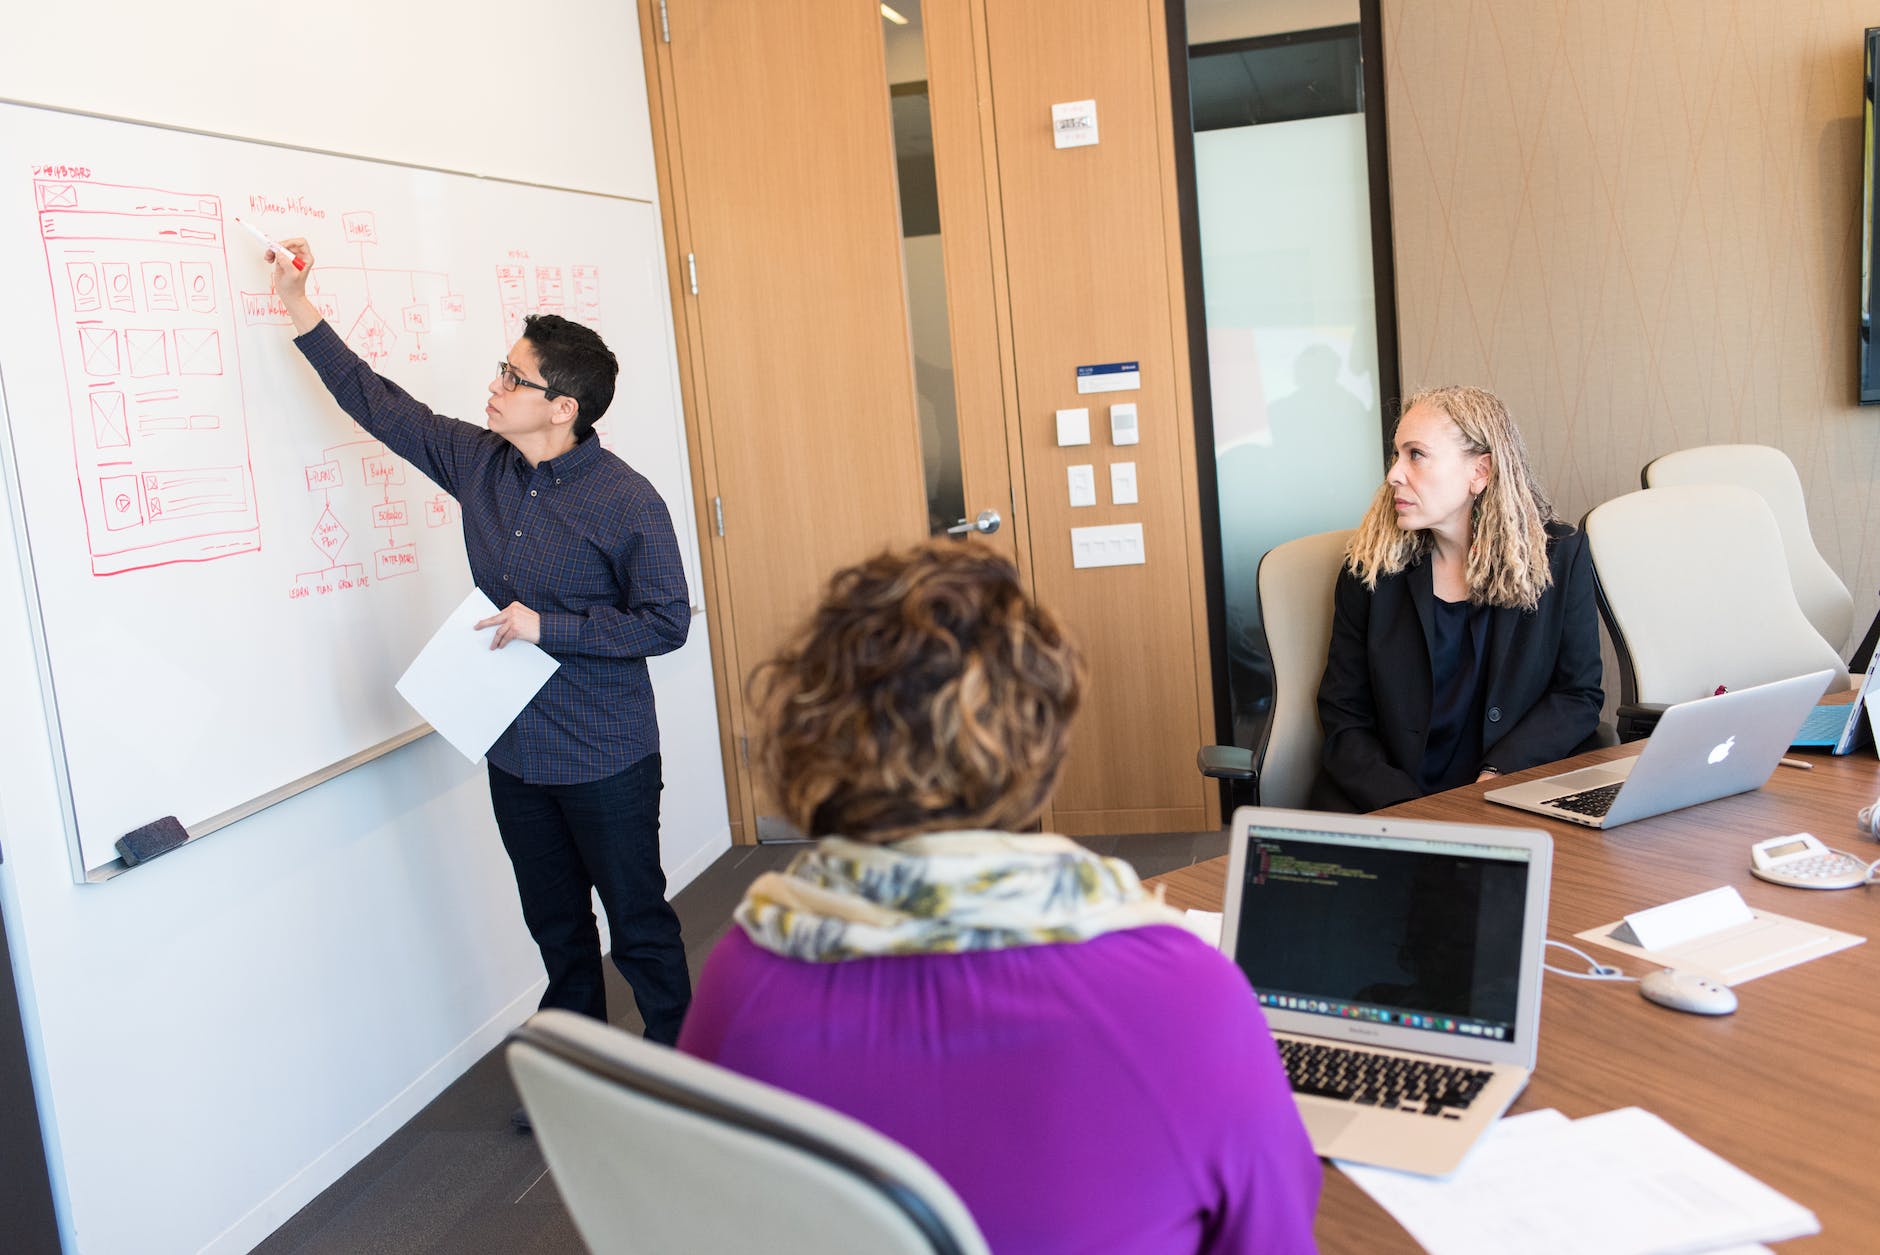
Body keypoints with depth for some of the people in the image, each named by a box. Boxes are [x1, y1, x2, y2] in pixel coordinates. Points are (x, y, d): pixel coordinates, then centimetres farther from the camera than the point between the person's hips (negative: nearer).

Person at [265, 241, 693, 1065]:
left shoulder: (625, 501, -17)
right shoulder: (477, 462, 1)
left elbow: (667, 621, -16)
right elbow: (383, 406, 11)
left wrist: (548, 627, -20)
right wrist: (301, 312, 12)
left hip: (605, 758, -6)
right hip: (514, 750, 6)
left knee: (639, 929, 7)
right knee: (556, 928, 20)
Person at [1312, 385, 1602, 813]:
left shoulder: (1560, 556, 2)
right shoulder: (1369, 568, 1)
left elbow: (1579, 695, 4)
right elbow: (1344, 720, 1)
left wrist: (1496, 778, -12)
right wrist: (1409, 811, -15)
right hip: (1388, 806, 0)